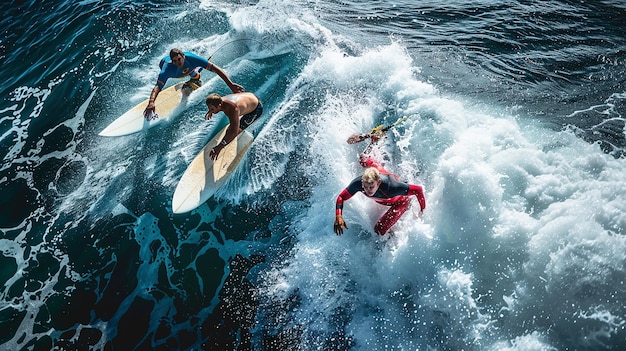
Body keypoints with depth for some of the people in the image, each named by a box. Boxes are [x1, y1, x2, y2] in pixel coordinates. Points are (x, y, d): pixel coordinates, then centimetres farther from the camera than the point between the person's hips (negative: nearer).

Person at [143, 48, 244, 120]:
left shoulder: (192, 58, -46)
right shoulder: (167, 69, -48)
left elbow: (215, 69, -50)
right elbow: (157, 87, -56)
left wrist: (230, 84, -59)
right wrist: (151, 102, -77)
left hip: (189, 68, 1)